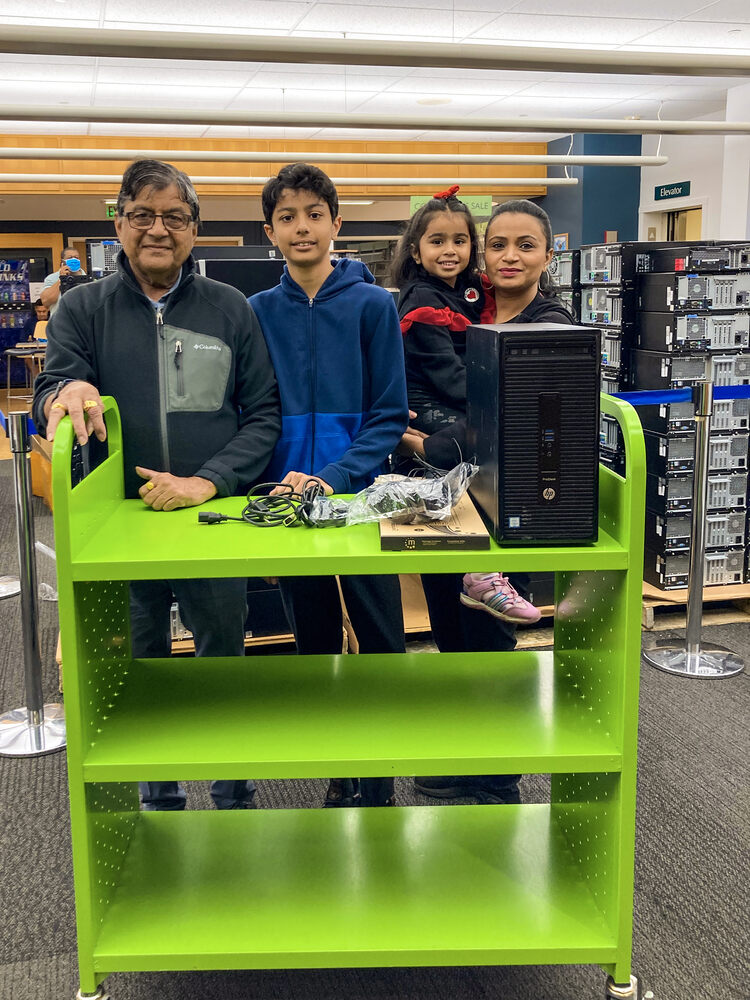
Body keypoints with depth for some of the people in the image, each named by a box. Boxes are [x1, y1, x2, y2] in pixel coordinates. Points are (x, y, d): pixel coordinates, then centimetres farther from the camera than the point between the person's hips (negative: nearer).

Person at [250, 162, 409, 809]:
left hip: (359, 493, -2)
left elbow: (389, 414, -6)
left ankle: (380, 785, 19)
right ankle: (338, 775, 29)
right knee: (314, 640, 13)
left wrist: (335, 478, -18)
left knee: (381, 640, 2)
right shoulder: (260, 312, 4)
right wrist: (281, 480, -11)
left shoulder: (372, 304, -4)